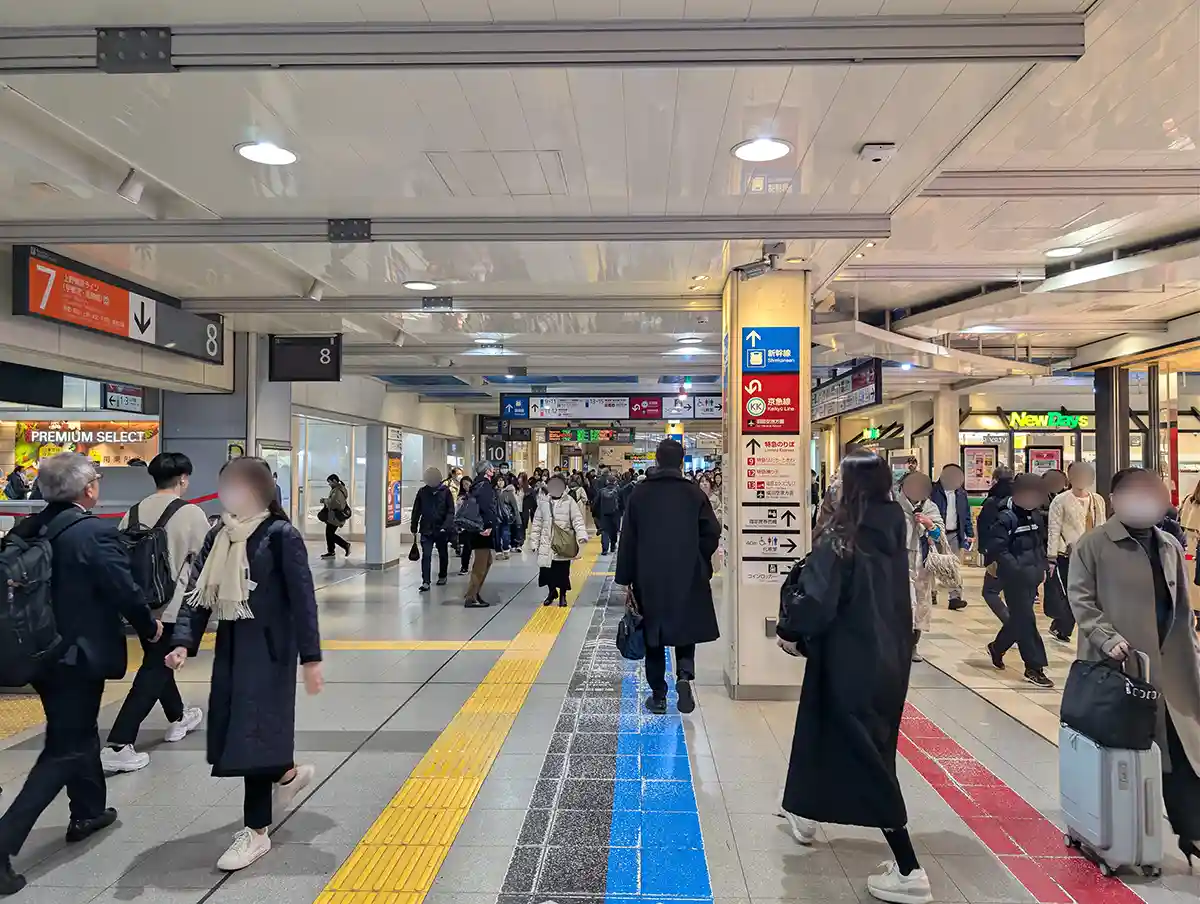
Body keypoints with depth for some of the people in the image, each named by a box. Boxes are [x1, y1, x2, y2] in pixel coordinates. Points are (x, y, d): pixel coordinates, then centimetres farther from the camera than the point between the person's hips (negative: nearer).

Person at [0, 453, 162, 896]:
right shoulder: (96, 532, -20)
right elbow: (125, 590, -18)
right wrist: (150, 627, 0)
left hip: (40, 653, 8)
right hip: (78, 655, -8)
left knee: (78, 732, 24)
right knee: (65, 749, 4)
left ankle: (88, 812, 40)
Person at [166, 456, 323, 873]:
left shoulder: (281, 535, -13)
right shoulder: (218, 536, 7)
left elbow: (303, 599, -14)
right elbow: (198, 592, 6)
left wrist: (311, 657, -15)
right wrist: (184, 642, -8)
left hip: (269, 647, -7)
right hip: (230, 646, 7)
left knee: (254, 732, -4)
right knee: (233, 730, 12)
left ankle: (257, 830, 16)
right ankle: (287, 773, 39)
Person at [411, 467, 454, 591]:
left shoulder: (445, 491, -6)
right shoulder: (422, 492, 1)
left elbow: (451, 511, -9)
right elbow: (416, 511, 6)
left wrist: (447, 525, -20)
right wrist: (414, 527, 5)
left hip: (442, 529, 0)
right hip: (426, 529, 0)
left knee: (443, 554, 16)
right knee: (426, 555, -8)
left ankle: (442, 576, 34)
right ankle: (425, 582, -7)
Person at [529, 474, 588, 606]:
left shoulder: (569, 502, -4)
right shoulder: (543, 502, 4)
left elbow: (577, 520, -10)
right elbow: (537, 523, 8)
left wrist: (581, 535, -26)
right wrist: (534, 542, 6)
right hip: (547, 544, 2)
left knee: (563, 572, 5)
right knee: (546, 571, 5)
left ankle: (562, 595, 26)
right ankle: (552, 591, 31)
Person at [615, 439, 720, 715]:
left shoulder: (640, 493, -2)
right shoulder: (694, 493, -4)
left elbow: (628, 539, -2)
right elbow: (712, 533, -6)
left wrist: (626, 579, 3)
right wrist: (700, 562, 10)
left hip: (649, 578, 1)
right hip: (687, 577, 0)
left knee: (653, 635, 11)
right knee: (686, 627, 15)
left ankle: (658, 696, 15)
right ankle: (684, 673, -8)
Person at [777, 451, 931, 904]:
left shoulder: (840, 535, -19)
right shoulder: (893, 531, 3)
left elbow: (820, 601, -23)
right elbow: (891, 596, 12)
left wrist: (790, 633, -5)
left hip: (851, 658, -8)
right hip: (889, 653, 8)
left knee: (861, 751, 1)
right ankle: (805, 812, 43)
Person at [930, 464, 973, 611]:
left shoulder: (961, 493, 7)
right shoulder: (934, 491, -8)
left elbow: (966, 515, 11)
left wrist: (970, 533, 5)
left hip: (954, 534, 3)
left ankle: (955, 597, -1)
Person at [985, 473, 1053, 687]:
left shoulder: (1037, 516, 10)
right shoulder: (1006, 517, -14)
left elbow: (1041, 543, 21)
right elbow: (997, 547, -20)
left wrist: (1042, 567, 13)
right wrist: (1017, 568, -22)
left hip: (1033, 575, 8)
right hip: (1015, 577, -8)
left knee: (1019, 618, 16)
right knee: (1026, 619, -5)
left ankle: (997, 647, 36)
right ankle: (1034, 667, 1)